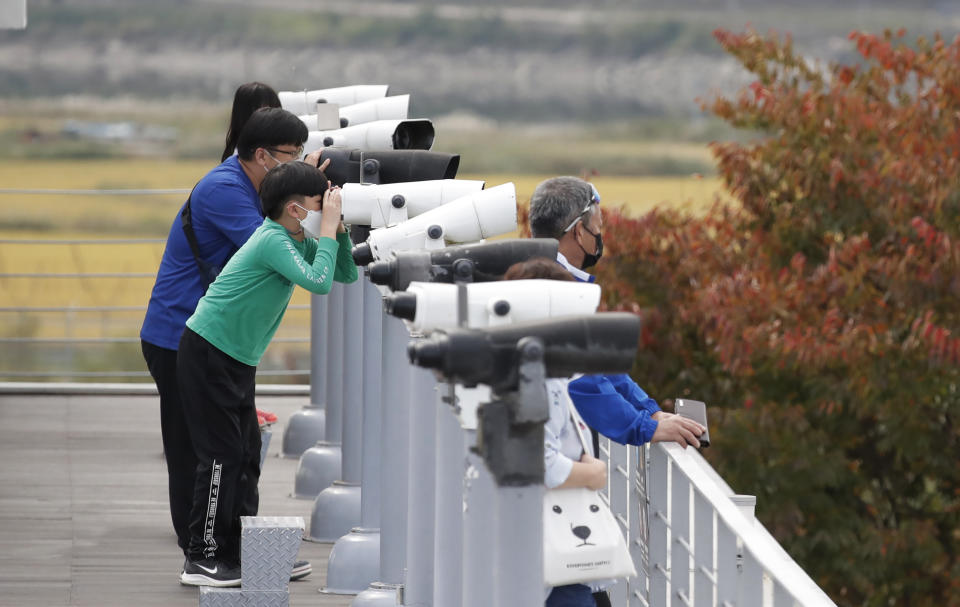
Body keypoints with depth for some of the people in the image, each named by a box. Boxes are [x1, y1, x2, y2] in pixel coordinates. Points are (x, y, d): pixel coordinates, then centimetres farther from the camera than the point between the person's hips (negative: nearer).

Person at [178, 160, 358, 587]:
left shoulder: (298, 241, 8)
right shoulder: (274, 240, -20)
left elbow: (346, 275, 14)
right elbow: (318, 283, -31)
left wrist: (337, 227, 0)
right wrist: (328, 227, -22)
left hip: (238, 361, 10)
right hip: (207, 355, -10)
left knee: (246, 455, 10)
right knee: (222, 455, -8)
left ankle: (235, 552, 16)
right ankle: (203, 559, -4)